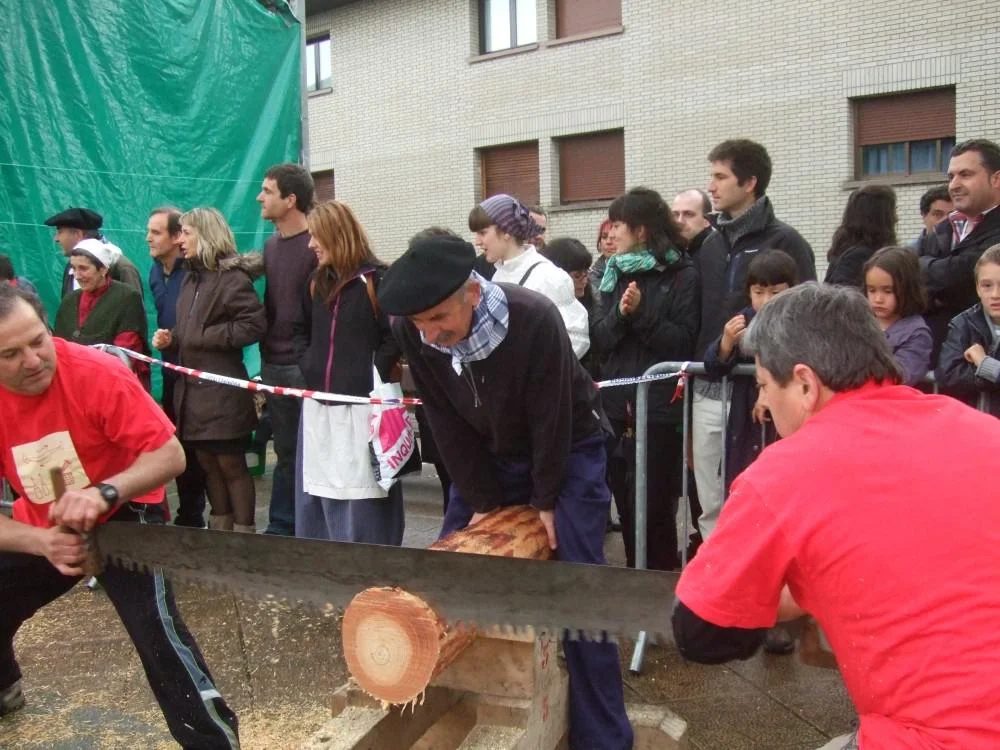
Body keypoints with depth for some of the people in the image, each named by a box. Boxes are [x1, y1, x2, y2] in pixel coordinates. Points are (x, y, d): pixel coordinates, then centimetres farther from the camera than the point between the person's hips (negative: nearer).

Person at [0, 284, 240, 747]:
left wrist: (103, 493, -42)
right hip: (42, 526, 5)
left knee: (156, 631, -21)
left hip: (122, 516, -5)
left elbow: (170, 456, -27)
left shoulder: (98, 374, -28)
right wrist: (42, 541, -32)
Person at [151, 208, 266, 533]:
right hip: (192, 387, 8)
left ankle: (244, 533, 10)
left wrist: (205, 337, -16)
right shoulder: (191, 278, 16)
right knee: (208, 464, 14)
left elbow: (255, 324, -20)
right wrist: (171, 341, 0)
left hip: (222, 389, -8)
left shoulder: (232, 277, -10)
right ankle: (219, 529, 25)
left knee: (231, 465, 0)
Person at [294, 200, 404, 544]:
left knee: (362, 499, -3)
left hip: (360, 407, -7)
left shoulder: (377, 280, -8)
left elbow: (395, 337, -11)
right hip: (318, 406, 8)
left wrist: (373, 380, -15)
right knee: (317, 493, 14)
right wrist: (308, 368, 9)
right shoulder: (318, 282, 14)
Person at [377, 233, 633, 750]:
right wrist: (482, 500, -10)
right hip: (486, 455, 5)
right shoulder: (412, 332, -20)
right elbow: (449, 426, -12)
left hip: (566, 451, -4)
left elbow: (550, 419, -23)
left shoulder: (534, 319, -33)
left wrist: (545, 501, -13)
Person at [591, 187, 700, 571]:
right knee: (625, 505, 12)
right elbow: (599, 338, 6)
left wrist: (641, 313, -18)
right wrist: (619, 314, -12)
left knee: (652, 508, 0)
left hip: (660, 409, -5)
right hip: (617, 405, 6)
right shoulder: (616, 273, 13)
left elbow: (684, 343, -10)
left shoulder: (683, 275, -4)